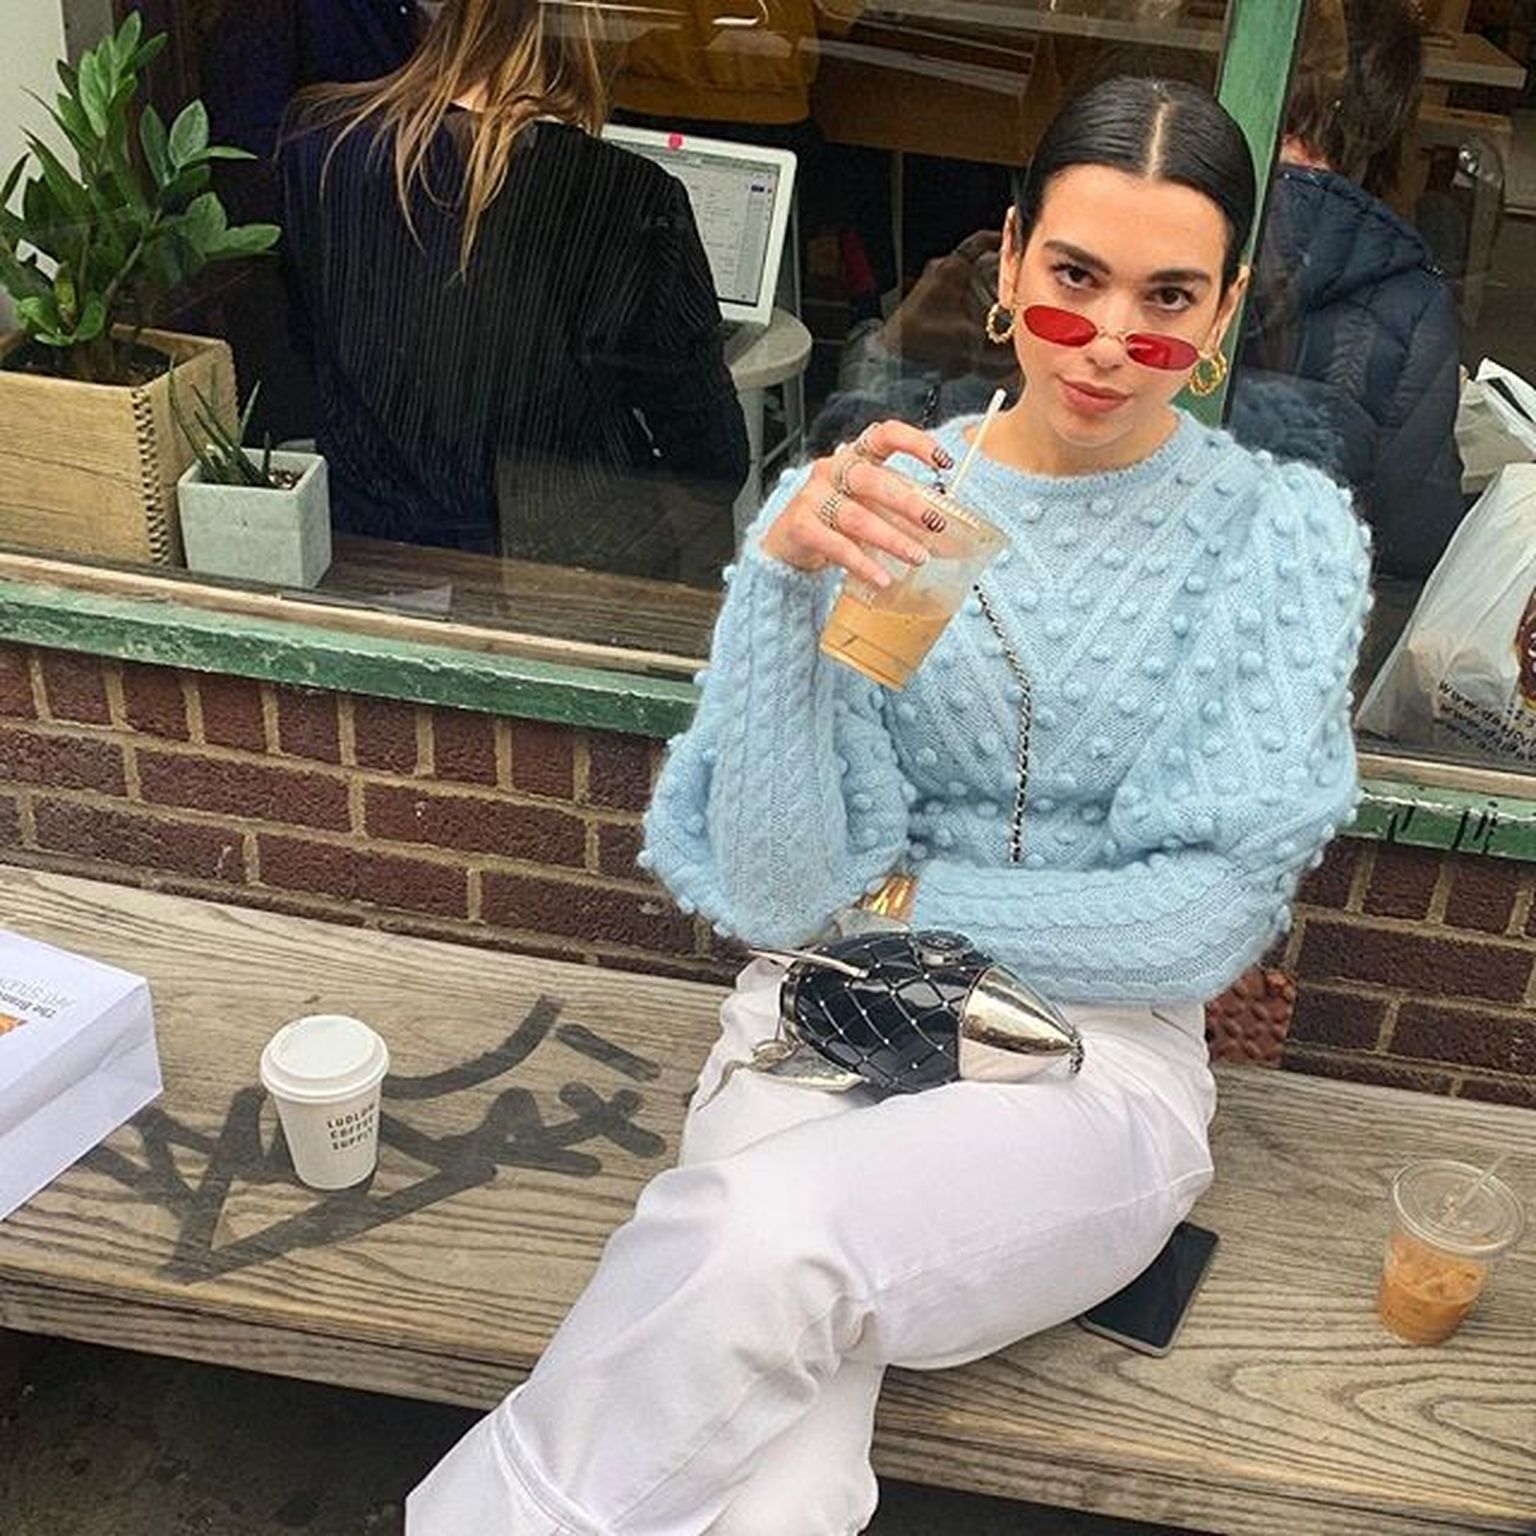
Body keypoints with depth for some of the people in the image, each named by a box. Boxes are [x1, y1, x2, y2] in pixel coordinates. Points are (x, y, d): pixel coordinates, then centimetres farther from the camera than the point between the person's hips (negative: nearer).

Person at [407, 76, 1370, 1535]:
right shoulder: (868, 502, -2)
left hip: (1096, 1060, 0)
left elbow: (1211, 914, -5)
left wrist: (903, 897, -5)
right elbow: (777, 892, -10)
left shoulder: (1279, 536, 0)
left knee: (764, 1236, -31)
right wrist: (785, 577, -22)